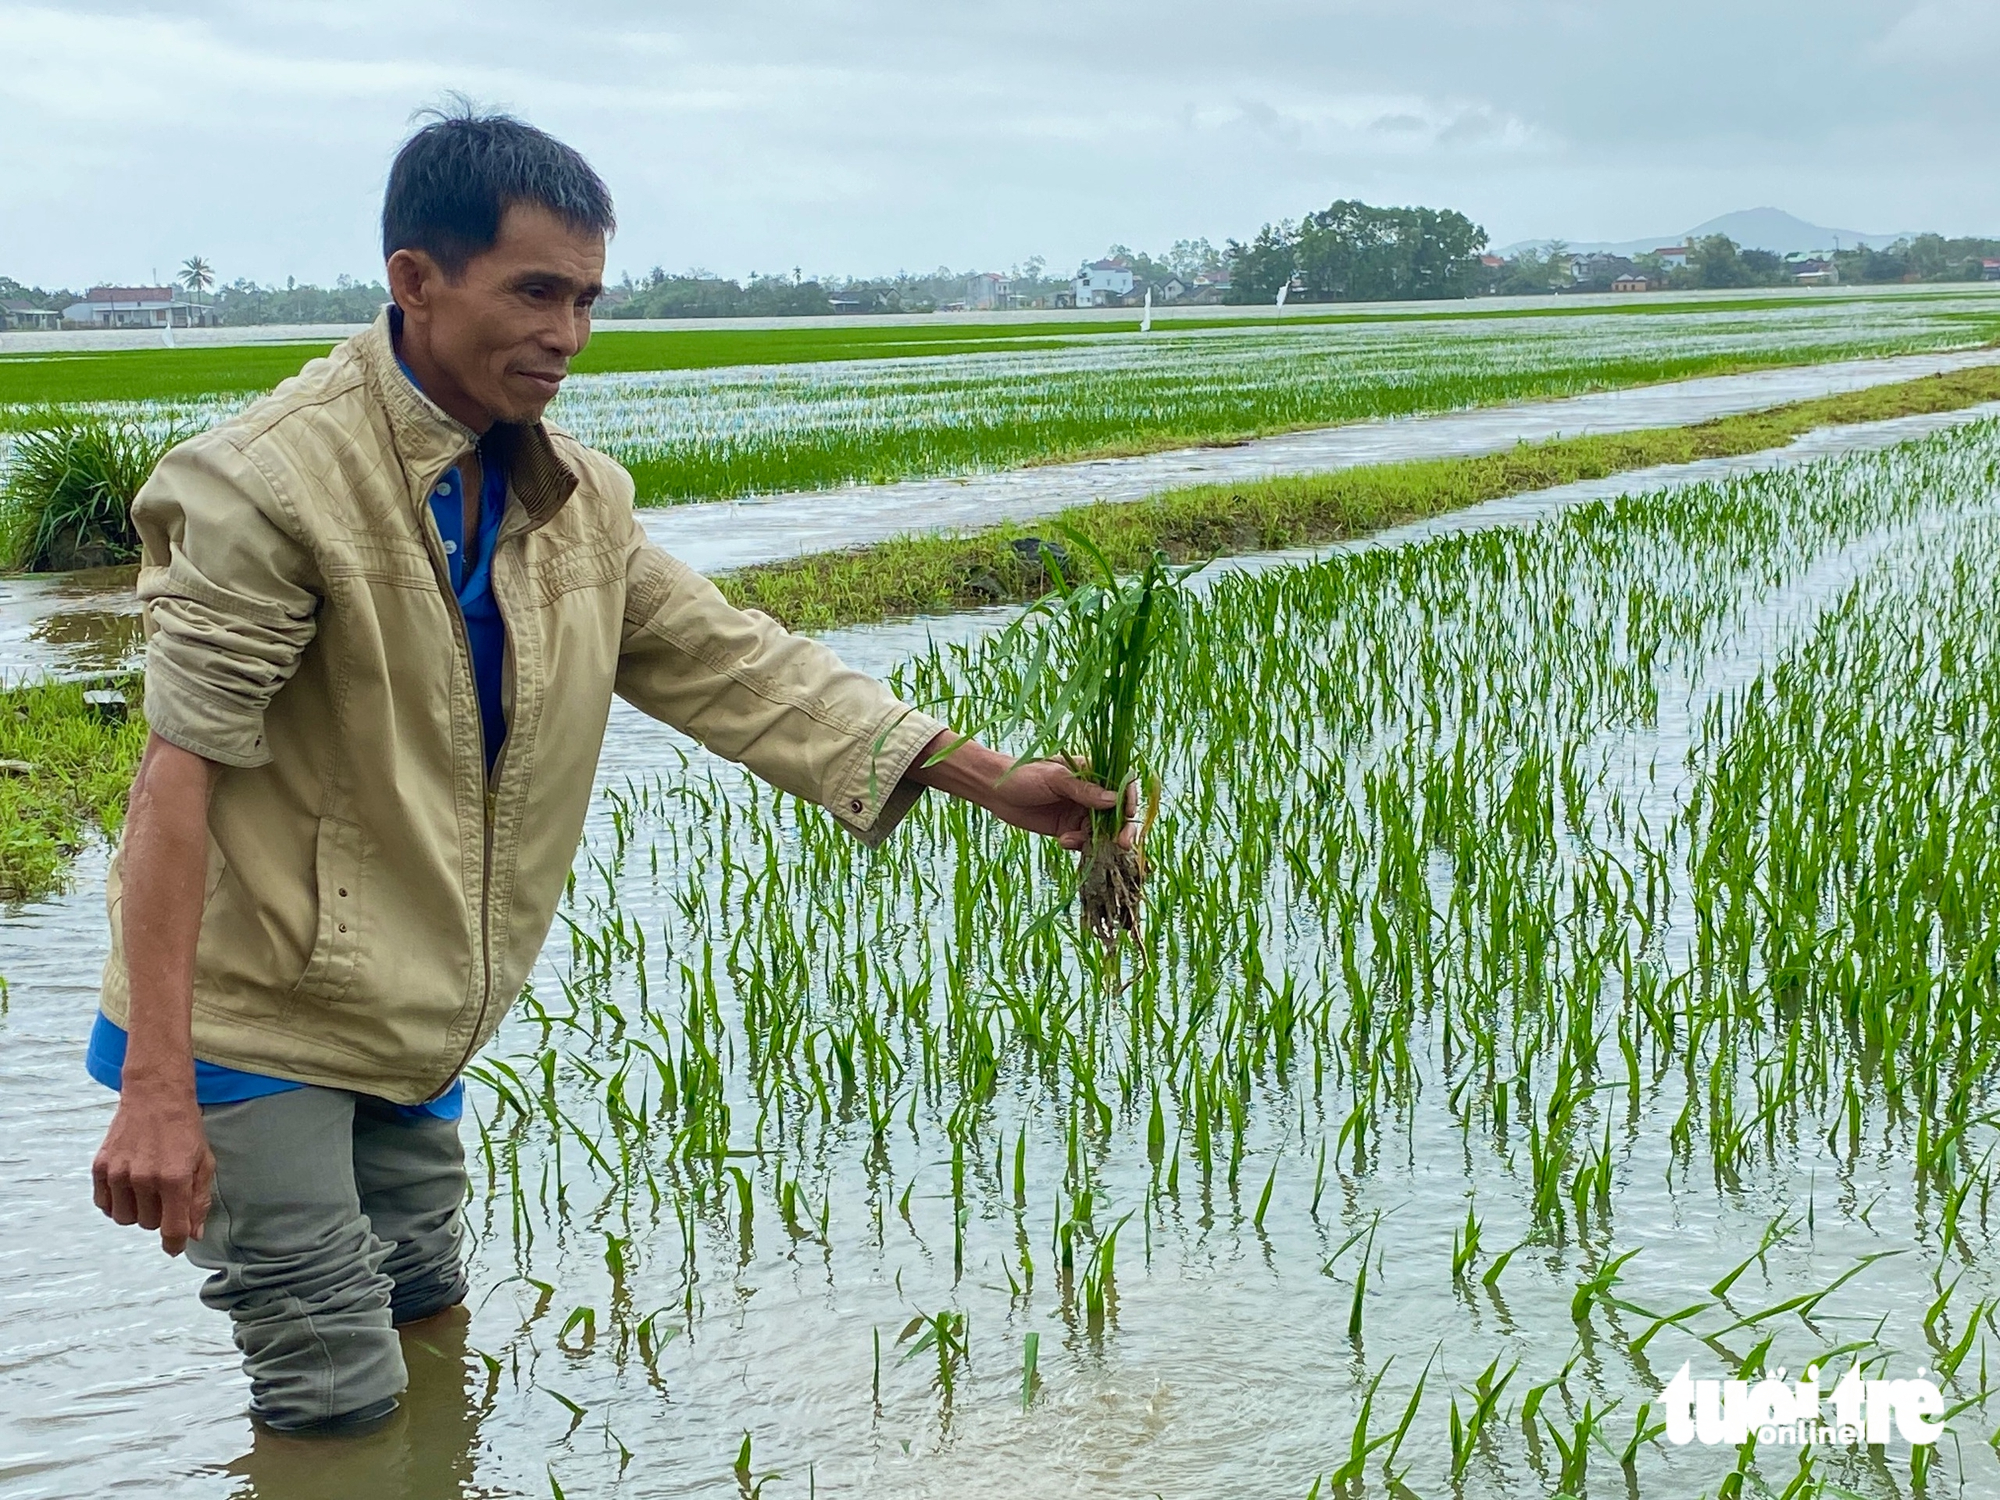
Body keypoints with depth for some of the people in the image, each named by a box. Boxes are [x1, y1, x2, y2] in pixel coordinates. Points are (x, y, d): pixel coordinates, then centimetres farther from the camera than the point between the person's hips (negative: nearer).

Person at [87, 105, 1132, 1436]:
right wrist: (156, 1091, -29)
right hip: (256, 1018, -7)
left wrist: (984, 776, -5)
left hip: (413, 1025, 7)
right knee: (340, 1398, -3)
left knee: (423, 1327, 19)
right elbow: (179, 776, -24)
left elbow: (731, 665, 3)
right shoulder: (276, 485, -21)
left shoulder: (573, 497, 2)